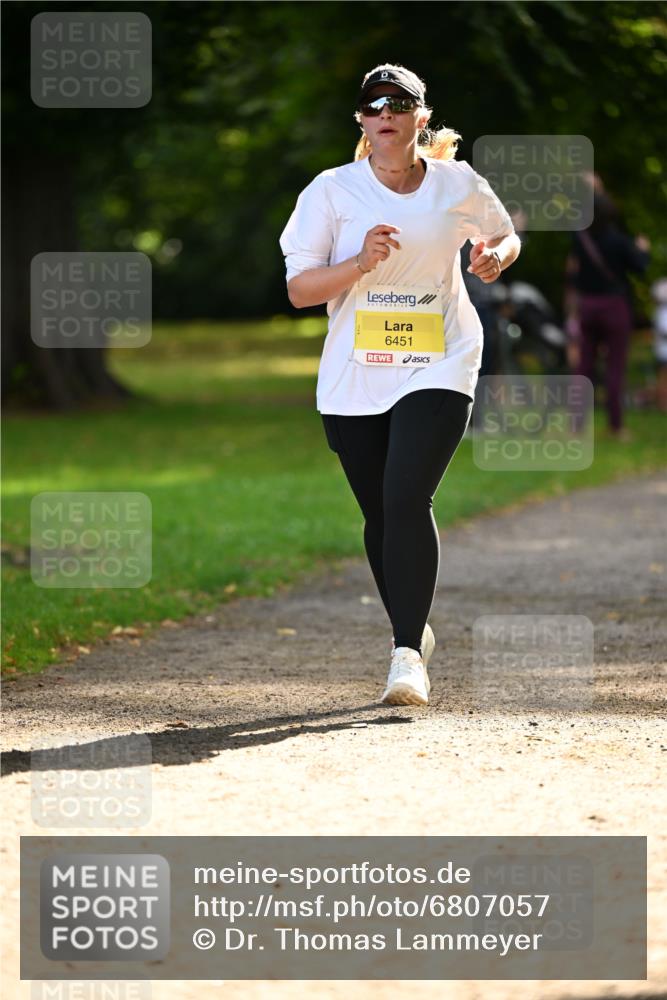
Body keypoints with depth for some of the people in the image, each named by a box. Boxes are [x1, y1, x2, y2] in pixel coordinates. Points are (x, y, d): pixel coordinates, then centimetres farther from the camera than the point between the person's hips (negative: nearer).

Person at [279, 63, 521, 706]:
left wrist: (495, 257, -4)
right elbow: (299, 289, -5)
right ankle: (412, 631, 30)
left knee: (407, 499, -19)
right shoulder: (331, 190, -1)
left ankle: (408, 654, -18)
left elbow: (504, 235, 20)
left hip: (438, 368, -2)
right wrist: (360, 262, -22)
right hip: (353, 380, 2)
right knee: (380, 514, 8)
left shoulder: (458, 185, 2)